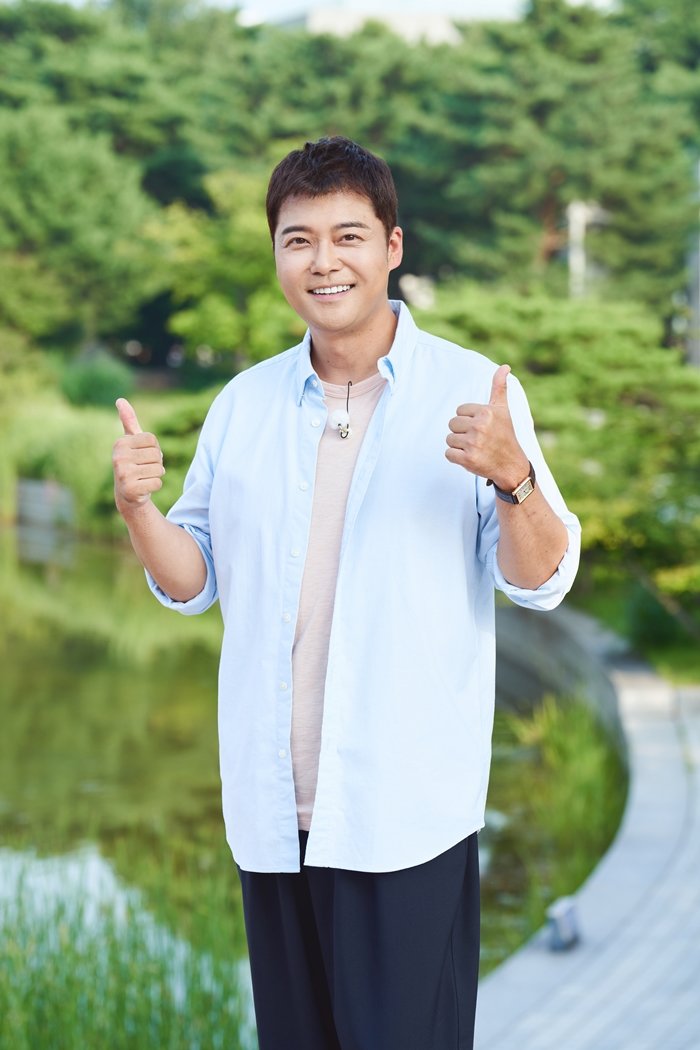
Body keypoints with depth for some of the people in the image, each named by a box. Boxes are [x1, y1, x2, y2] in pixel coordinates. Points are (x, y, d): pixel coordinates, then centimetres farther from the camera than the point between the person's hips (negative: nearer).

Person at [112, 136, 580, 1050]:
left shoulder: (471, 392, -3)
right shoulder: (243, 403, 10)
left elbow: (541, 582, -7)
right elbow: (191, 582, 12)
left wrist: (512, 475, -25)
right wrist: (136, 508, -7)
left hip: (409, 813, -4)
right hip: (271, 807, 5)